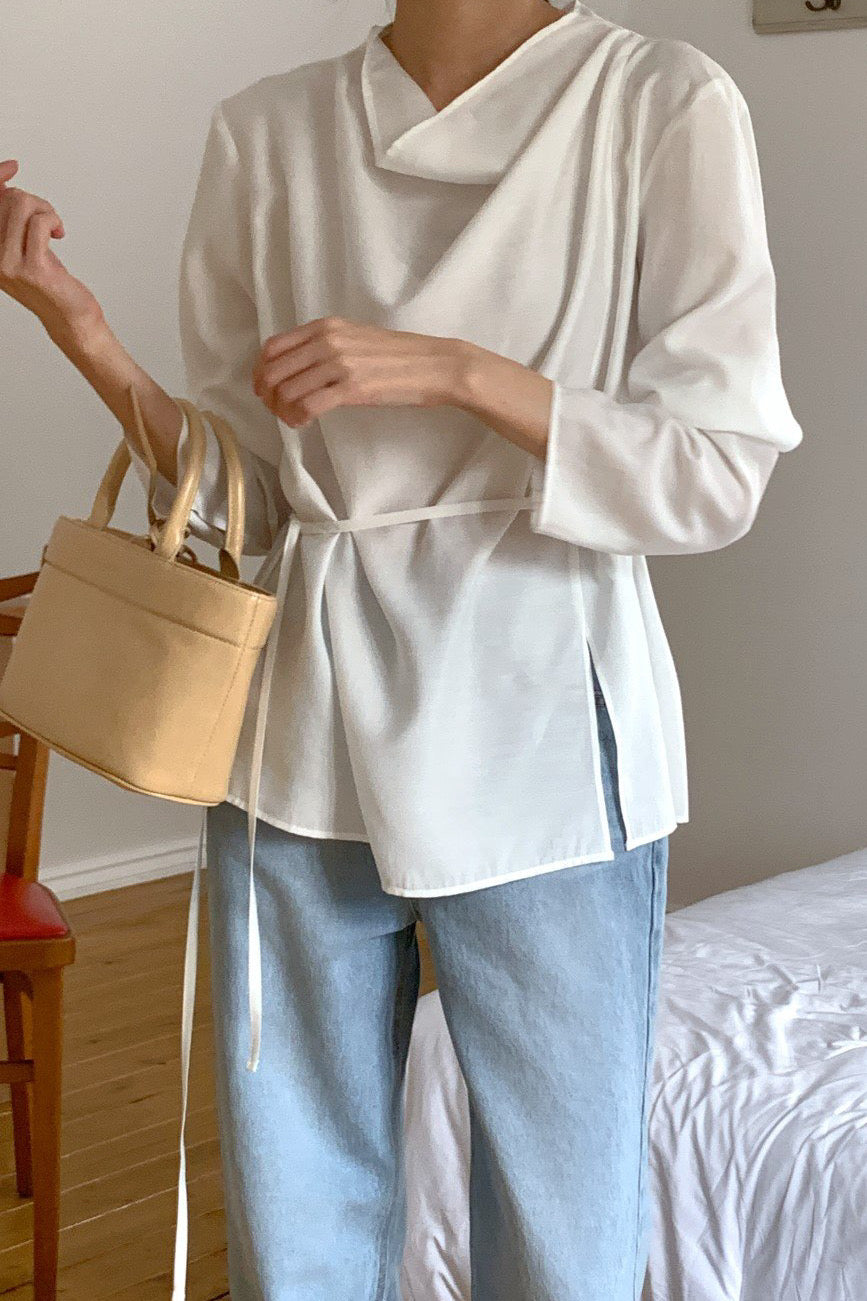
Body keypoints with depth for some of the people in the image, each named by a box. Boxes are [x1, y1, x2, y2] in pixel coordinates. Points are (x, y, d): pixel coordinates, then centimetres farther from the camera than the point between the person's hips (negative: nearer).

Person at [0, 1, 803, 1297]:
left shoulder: (664, 105, -4)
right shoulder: (265, 132, 6)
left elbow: (721, 473, -7)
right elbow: (236, 488, 8)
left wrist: (454, 371, -18)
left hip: (540, 742, -3)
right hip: (301, 728, 3)